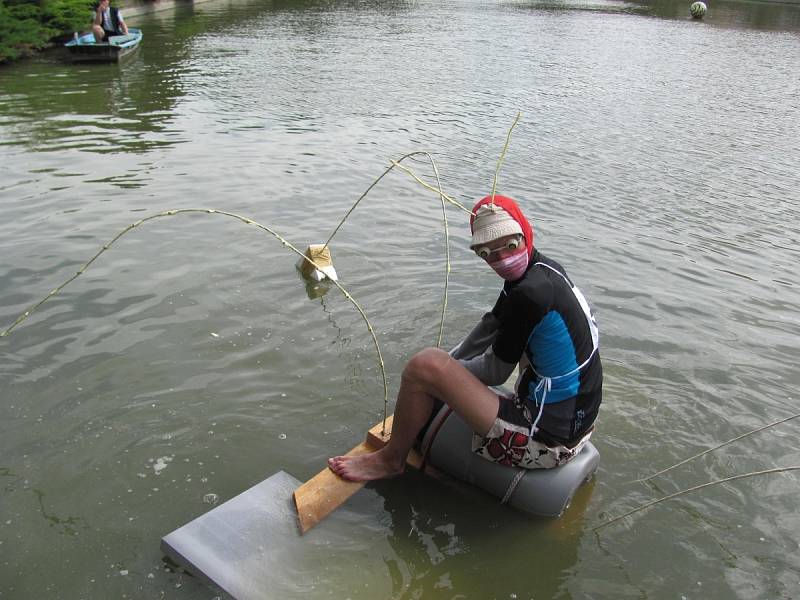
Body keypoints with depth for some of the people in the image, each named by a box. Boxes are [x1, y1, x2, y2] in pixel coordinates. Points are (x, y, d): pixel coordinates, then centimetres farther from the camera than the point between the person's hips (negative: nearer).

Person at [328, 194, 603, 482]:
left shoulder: (529, 293, -23)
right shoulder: (545, 268, 6)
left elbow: (495, 373, -11)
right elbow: (491, 325, 15)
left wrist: (446, 369, 6)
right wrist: (449, 365, 11)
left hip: (547, 441, -10)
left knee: (426, 365, -15)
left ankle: (391, 459, 9)